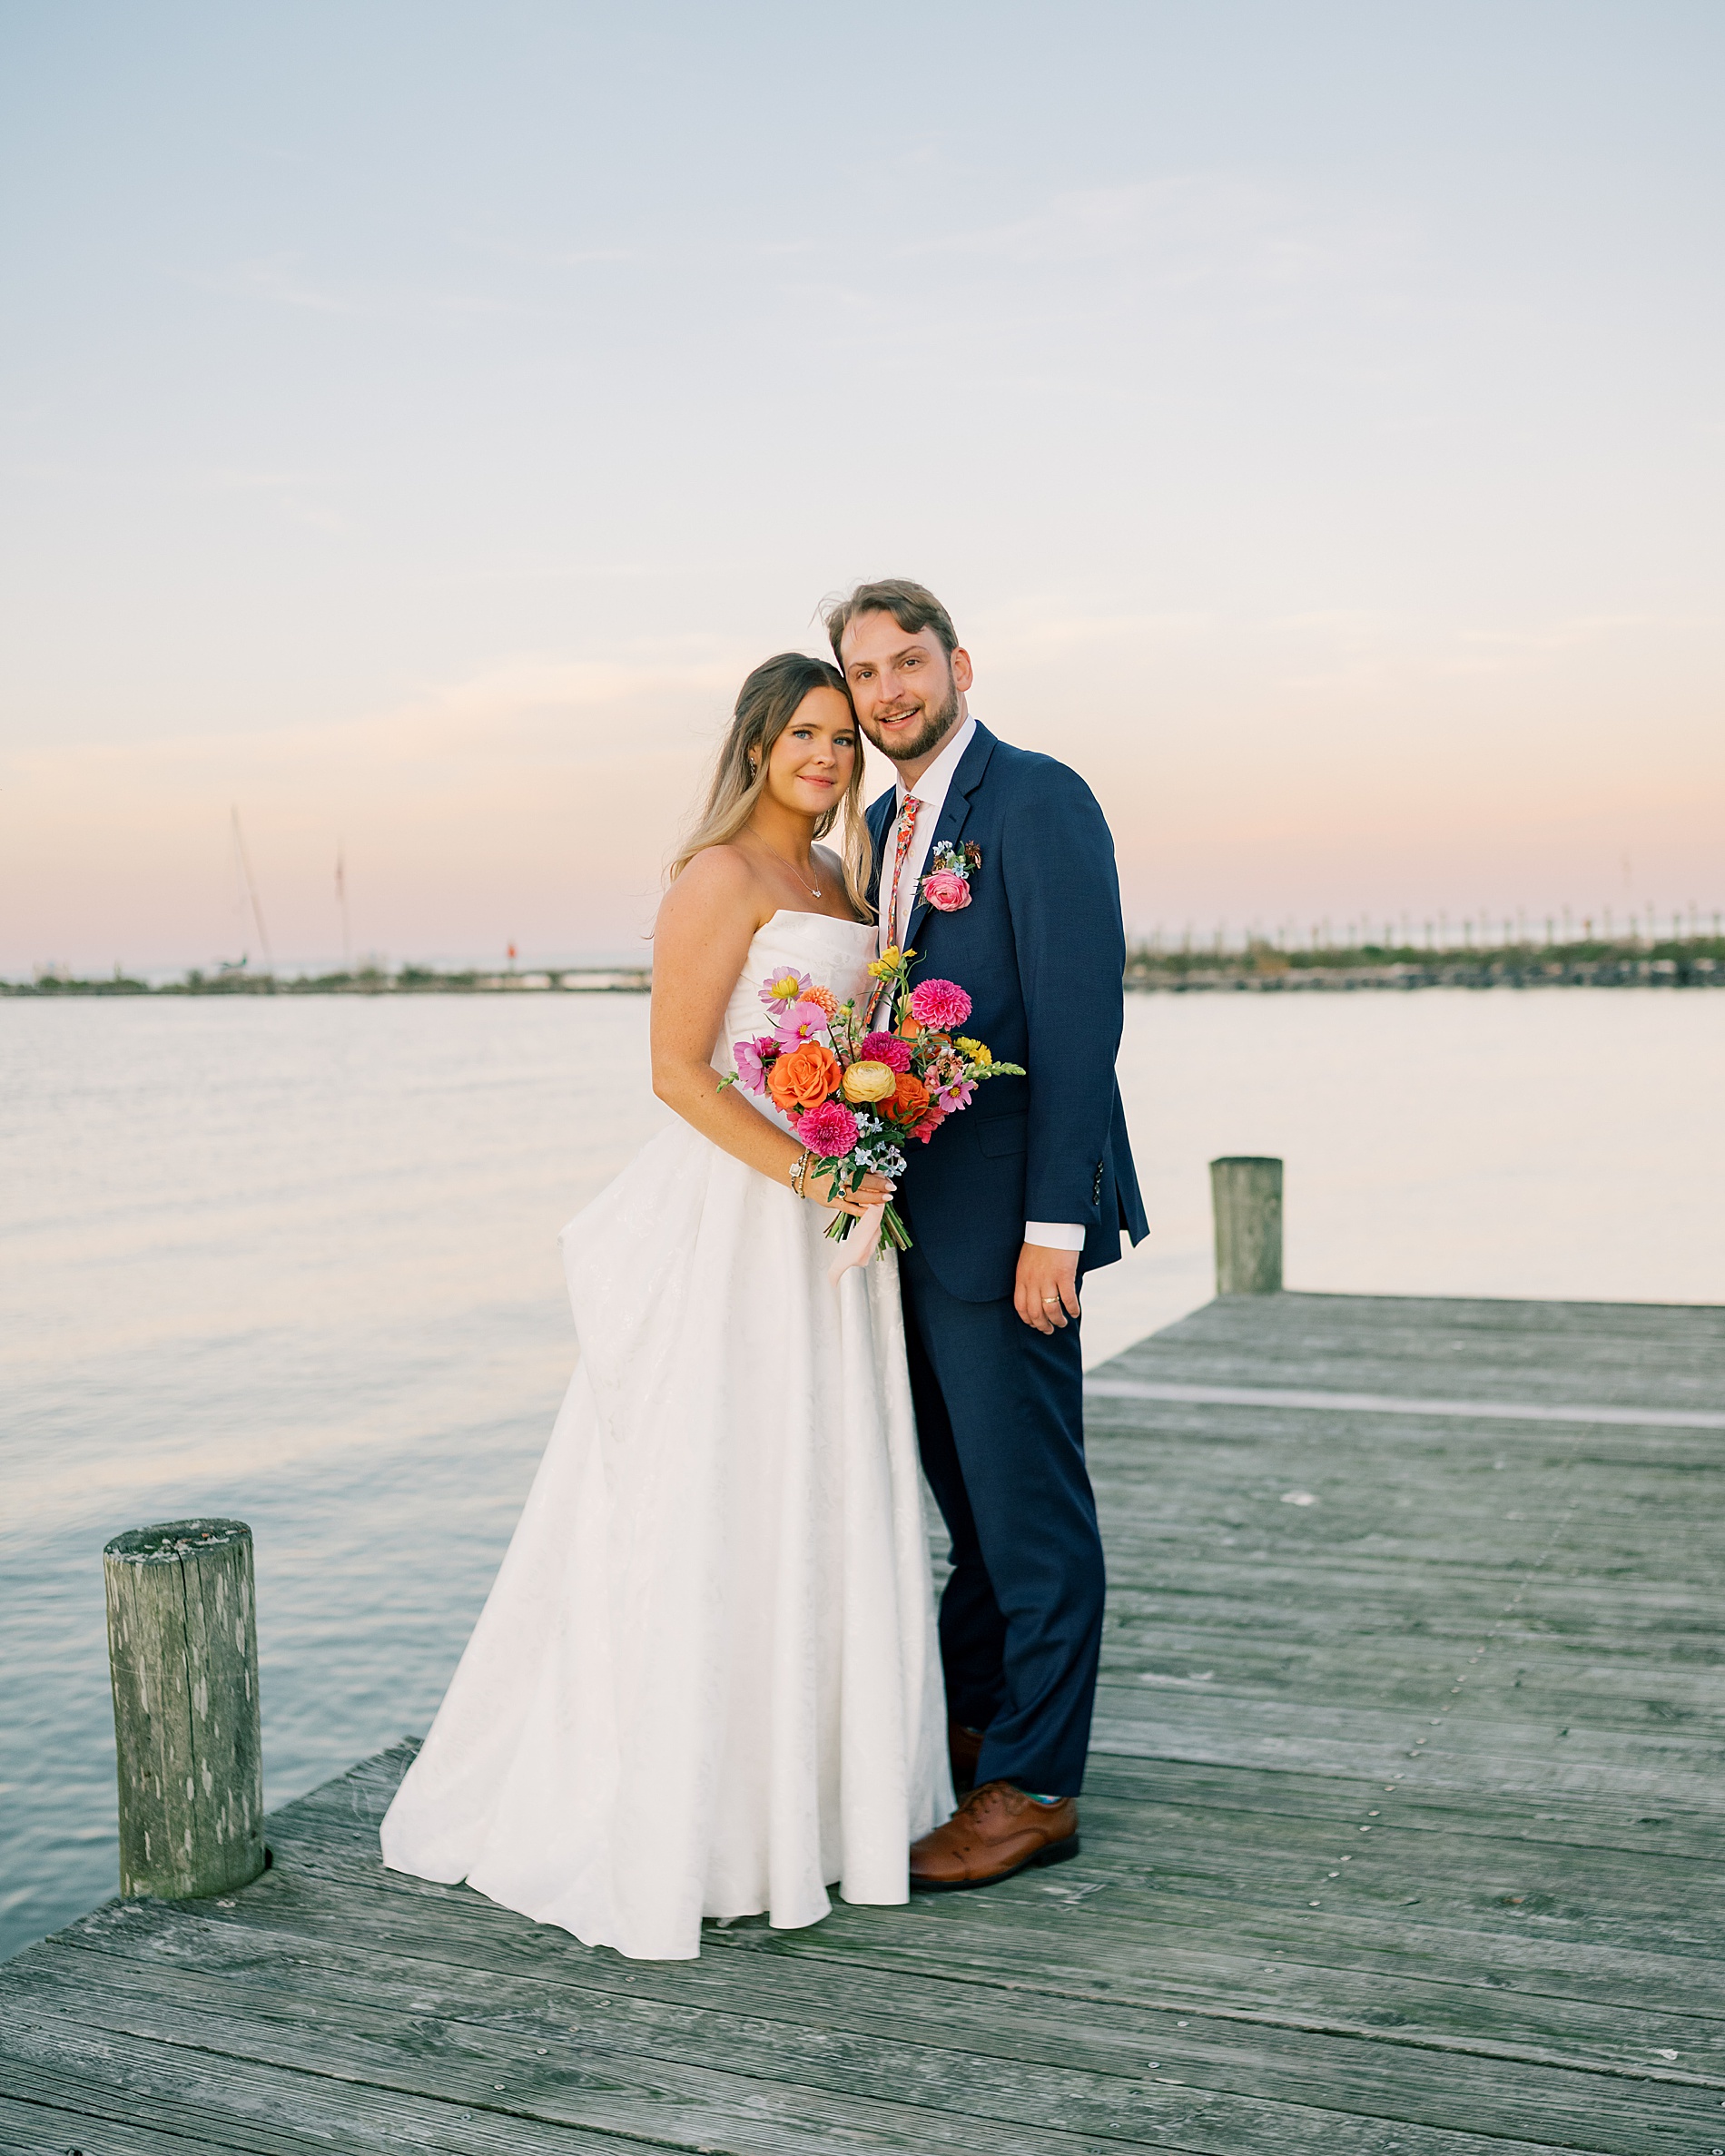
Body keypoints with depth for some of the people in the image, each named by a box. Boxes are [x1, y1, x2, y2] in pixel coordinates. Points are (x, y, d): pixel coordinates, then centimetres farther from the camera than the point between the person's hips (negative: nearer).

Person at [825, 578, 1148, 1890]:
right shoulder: (890, 823, 15)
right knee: (970, 1501, 19)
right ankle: (967, 1725, 34)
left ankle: (1034, 1785, 13)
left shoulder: (1038, 800, -11)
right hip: (919, 1224, 9)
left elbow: (1080, 1019, -18)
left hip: (1005, 1224, -9)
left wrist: (1053, 1226, -21)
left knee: (1029, 1508, 1)